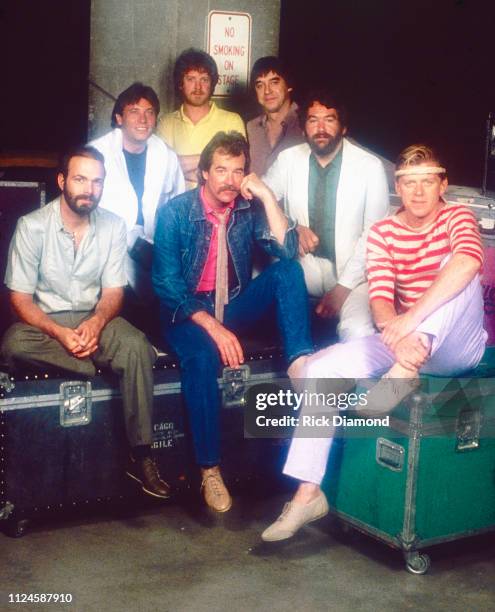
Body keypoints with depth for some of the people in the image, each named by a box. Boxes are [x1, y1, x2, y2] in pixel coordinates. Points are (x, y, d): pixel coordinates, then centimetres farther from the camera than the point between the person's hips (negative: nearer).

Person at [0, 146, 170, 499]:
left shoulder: (113, 226, -1)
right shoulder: (32, 227, -9)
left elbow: (113, 291, 1)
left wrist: (96, 322, -23)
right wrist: (60, 333, -26)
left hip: (94, 319, 2)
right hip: (45, 321, -2)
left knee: (137, 347, -29)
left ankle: (141, 455, -22)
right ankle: (101, 366, -19)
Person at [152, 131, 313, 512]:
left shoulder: (249, 209, 0)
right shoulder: (175, 213, -10)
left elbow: (287, 250, -14)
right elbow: (167, 285, -14)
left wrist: (267, 196, -19)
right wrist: (212, 327, -25)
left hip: (235, 306, 4)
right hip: (188, 312, -3)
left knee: (288, 270, -18)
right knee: (202, 356, -35)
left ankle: (300, 361, -29)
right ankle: (210, 470, -28)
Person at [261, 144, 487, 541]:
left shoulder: (457, 217, -6)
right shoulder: (383, 233, 3)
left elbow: (468, 261, -31)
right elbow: (380, 300, -11)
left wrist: (412, 319, -40)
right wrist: (398, 334, -35)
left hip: (458, 349, -3)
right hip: (404, 342, 3)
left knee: (460, 273, -30)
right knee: (322, 367, -16)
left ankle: (403, 374, -33)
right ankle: (308, 494, -15)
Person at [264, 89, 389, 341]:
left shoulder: (370, 166, -4)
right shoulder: (288, 159, 4)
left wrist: (344, 286, -13)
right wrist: (292, 228, -12)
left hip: (351, 272, -3)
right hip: (301, 267, 4)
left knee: (358, 331, -32)